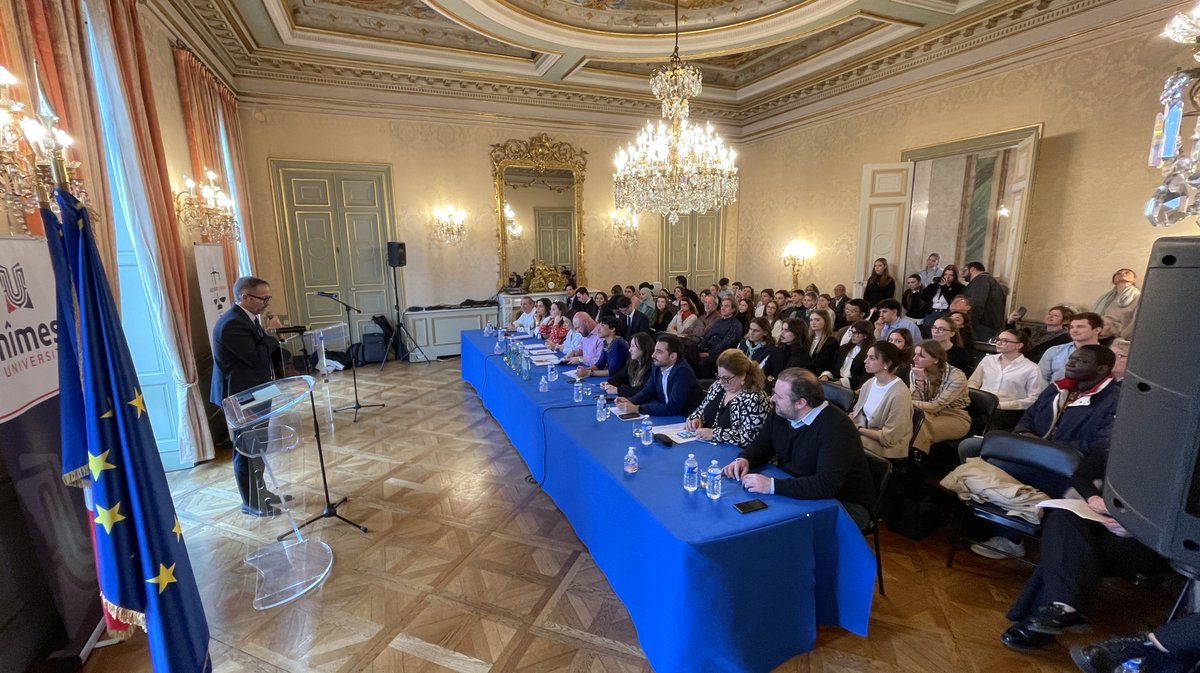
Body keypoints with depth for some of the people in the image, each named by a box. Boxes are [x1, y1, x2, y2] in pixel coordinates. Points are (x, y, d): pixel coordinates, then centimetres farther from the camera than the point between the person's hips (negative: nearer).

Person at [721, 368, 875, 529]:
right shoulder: (780, 413, -3)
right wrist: (744, 459, -12)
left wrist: (772, 485, -36)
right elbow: (761, 445, 10)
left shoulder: (837, 428, -26)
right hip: (796, 492, 7)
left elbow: (827, 486, -34)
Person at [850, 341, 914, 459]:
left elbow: (888, 437, -19)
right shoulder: (869, 383, 0)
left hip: (885, 448, -6)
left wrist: (858, 429, -13)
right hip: (864, 434, 6)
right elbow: (857, 412, 12)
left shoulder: (899, 394, -22)